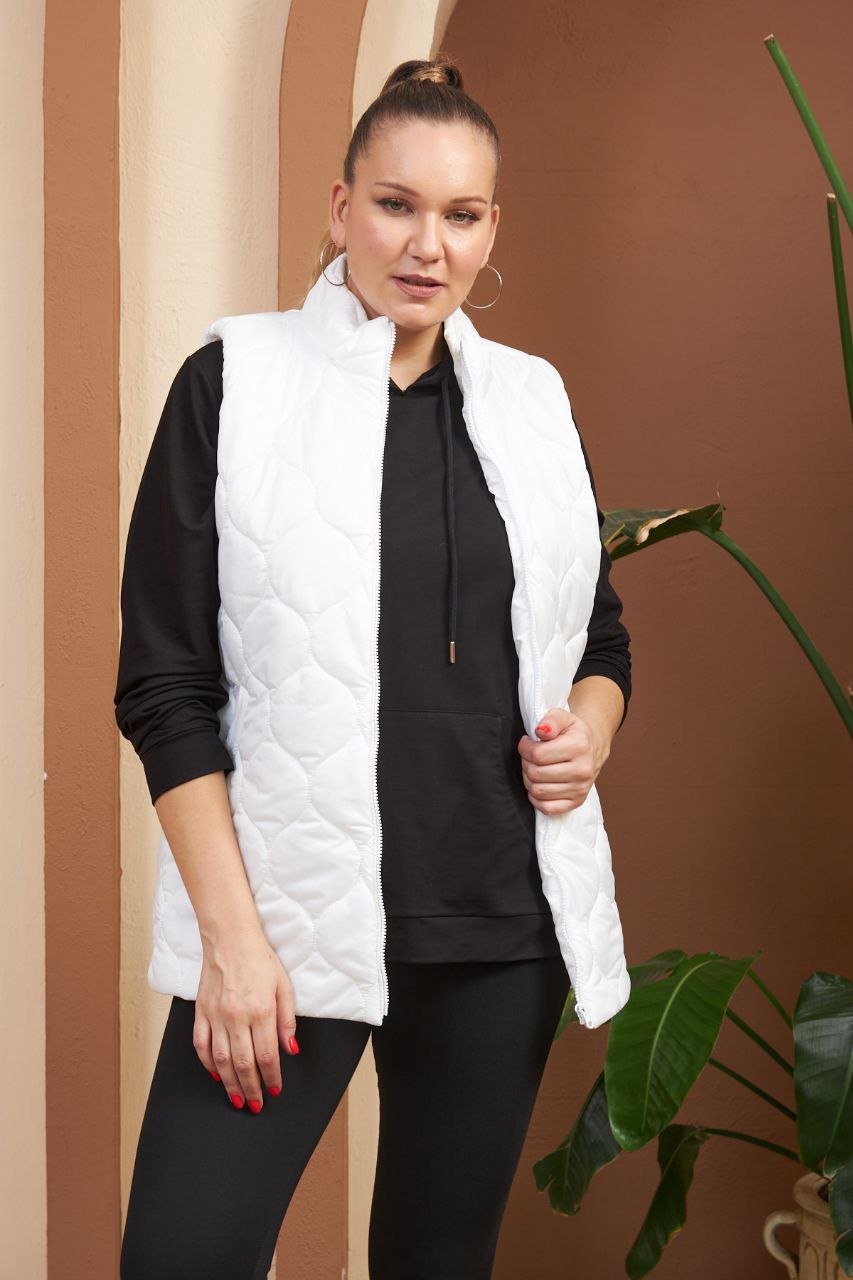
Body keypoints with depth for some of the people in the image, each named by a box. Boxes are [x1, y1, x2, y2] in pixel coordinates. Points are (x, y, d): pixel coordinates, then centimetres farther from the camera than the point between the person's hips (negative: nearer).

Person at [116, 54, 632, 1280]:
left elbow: (602, 637, 20)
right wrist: (230, 933, -12)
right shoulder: (238, 381, -2)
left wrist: (590, 730, -3)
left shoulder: (532, 399, 10)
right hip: (294, 916, -3)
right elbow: (167, 683, -5)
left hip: (505, 924, 4)